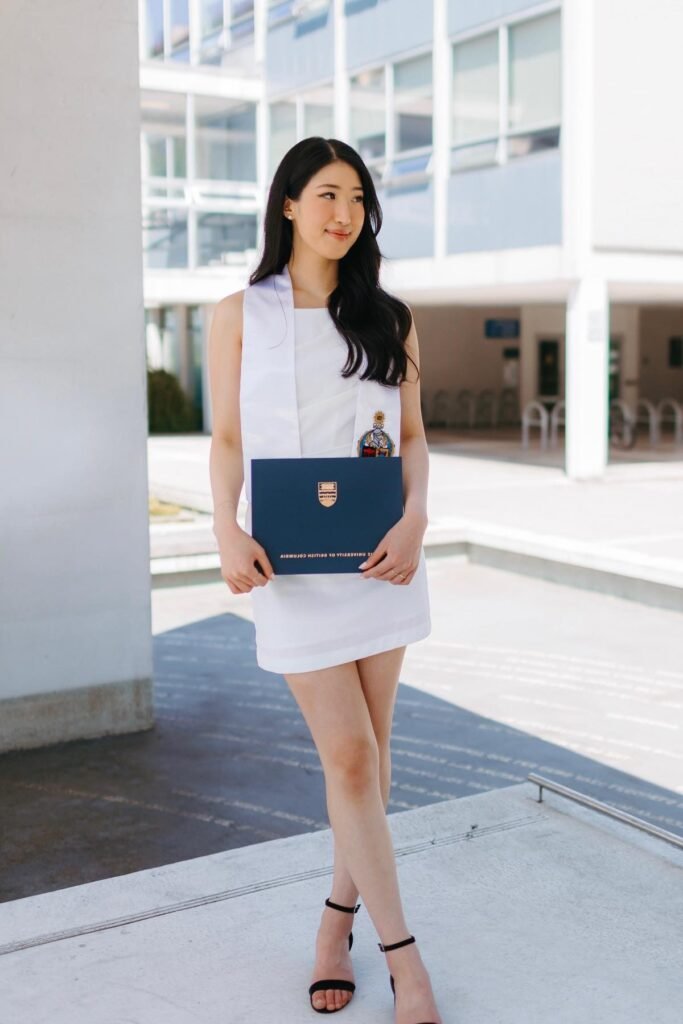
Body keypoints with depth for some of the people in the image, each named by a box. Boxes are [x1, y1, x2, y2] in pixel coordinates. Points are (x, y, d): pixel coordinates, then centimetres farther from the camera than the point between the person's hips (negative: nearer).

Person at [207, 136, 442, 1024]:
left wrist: (415, 519, -10)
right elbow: (227, 439, 3)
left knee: (369, 751, 8)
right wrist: (228, 532, -14)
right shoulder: (240, 315, 4)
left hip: (379, 554, 3)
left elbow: (413, 435, 9)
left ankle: (340, 916, 28)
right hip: (292, 562, -3)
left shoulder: (389, 319, 9)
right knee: (347, 756, -4)